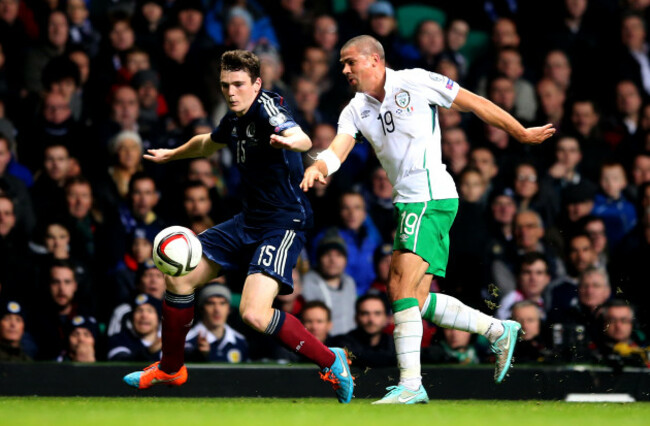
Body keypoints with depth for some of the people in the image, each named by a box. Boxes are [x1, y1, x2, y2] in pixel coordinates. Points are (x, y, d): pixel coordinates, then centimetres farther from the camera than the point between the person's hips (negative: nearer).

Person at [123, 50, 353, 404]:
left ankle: (330, 361, -9)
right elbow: (208, 144, 33)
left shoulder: (266, 108, -18)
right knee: (178, 277, 10)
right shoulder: (234, 119, 8)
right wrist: (171, 155, 50)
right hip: (249, 221, 9)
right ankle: (170, 368, 30)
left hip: (284, 223, -9)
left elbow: (303, 140, -39)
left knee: (254, 313, -26)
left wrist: (288, 140, -63)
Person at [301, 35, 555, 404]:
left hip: (431, 197, -8)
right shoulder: (356, 110, 13)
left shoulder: (415, 83, -5)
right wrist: (317, 168, -24)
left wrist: (522, 133, 7)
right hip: (409, 204, 8)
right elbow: (337, 150, -1)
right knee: (413, 299, 6)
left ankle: (410, 384, -18)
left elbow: (475, 103, 2)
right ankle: (499, 331, 20)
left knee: (404, 290, -16)